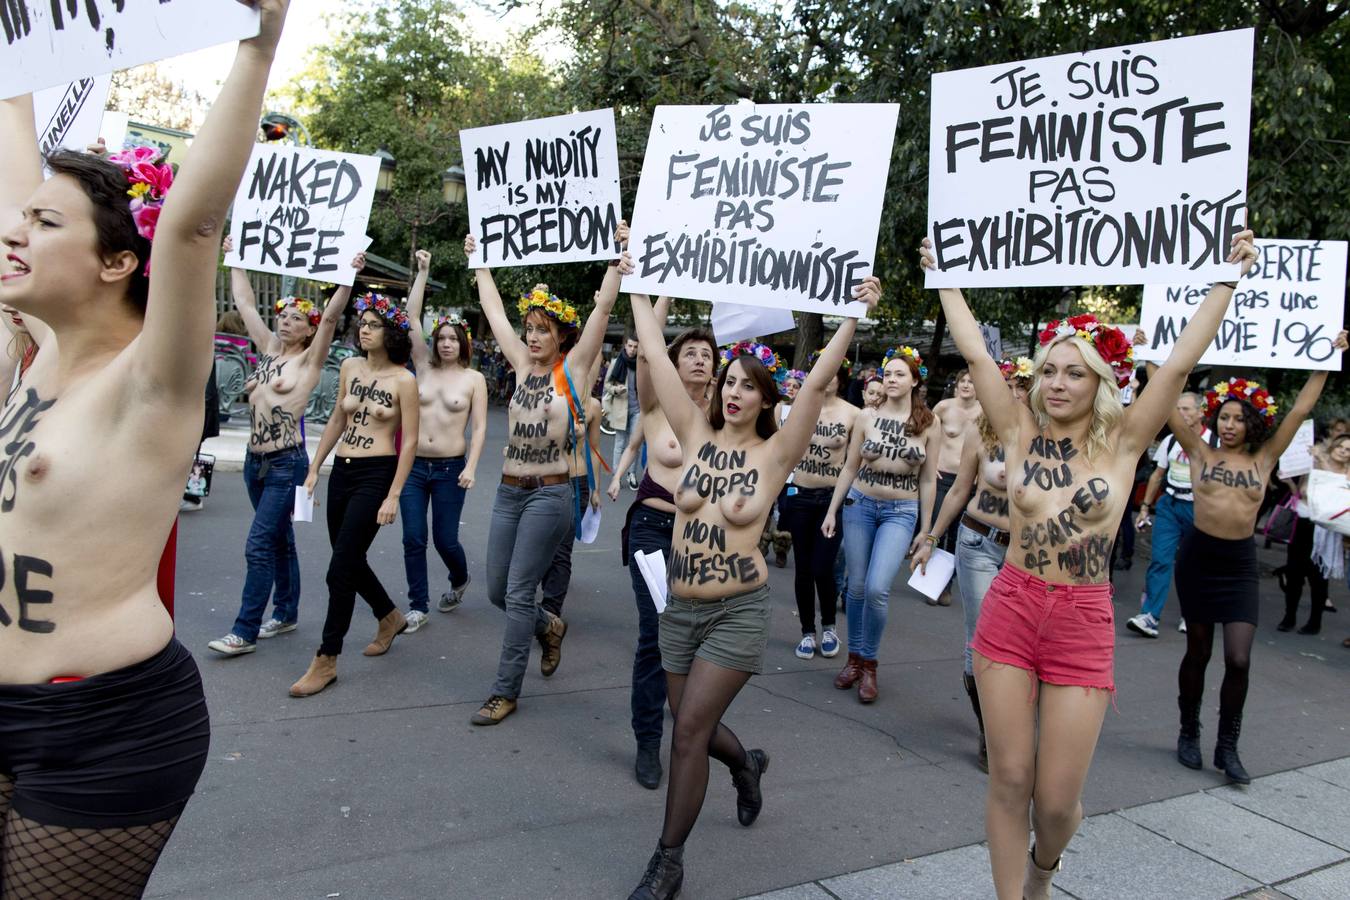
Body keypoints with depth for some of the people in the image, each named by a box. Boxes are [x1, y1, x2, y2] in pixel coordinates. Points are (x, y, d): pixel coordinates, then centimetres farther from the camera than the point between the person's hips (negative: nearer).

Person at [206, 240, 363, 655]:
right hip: (255, 460, 7)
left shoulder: (309, 360, -6)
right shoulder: (269, 349, 11)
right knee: (279, 540, 16)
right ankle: (286, 613, 27)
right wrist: (235, 259, 22)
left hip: (286, 463, -7)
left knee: (259, 545, -8)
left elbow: (331, 316, -18)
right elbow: (245, 303, 18)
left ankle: (244, 632, -2)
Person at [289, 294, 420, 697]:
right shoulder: (350, 367, 8)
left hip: (376, 474, -6)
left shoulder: (403, 380, -9)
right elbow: (337, 420, 17)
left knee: (340, 568, -7)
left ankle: (326, 660, 4)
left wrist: (393, 496, -14)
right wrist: (314, 468, 14)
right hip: (341, 471, 7)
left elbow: (410, 441, -9)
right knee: (351, 559, 16)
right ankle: (390, 617, 41)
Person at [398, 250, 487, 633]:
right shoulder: (424, 367, 5)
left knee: (445, 539, 4)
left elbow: (479, 428, -4)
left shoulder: (474, 379, -1)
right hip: (414, 465, 2)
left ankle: (459, 580, 37)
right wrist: (423, 272, -5)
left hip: (450, 468, -2)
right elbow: (413, 318, -1)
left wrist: (471, 467, -15)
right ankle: (418, 606, 13)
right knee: (413, 539, 0)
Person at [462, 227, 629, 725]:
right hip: (509, 491, 6)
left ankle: (505, 691, 8)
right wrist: (478, 262, 27)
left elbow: (603, 306, -9)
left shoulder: (573, 367, -3)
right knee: (497, 591, 11)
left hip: (549, 493, -6)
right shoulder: (522, 364, 10)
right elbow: (494, 311, 20)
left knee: (518, 592, -4)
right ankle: (549, 627, 40)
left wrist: (619, 257, -16)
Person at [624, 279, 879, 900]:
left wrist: (855, 315, -21)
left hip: (738, 611, -4)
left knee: (690, 730, -6)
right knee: (693, 725, 16)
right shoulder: (696, 434, 1)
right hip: (680, 608, 4)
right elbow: (656, 355, 1)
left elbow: (818, 382, -15)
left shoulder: (775, 453, -6)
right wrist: (636, 286, 2)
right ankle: (746, 766, 51)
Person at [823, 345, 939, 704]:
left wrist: (924, 530, 2)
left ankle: (869, 664, 6)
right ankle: (854, 658, 26)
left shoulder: (929, 423, -3)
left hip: (901, 512, -2)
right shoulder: (866, 417, -1)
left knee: (877, 588, -14)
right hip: (860, 504, 2)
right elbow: (849, 467, 6)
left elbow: (927, 480, 1)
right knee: (856, 587, 7)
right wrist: (832, 511, 4)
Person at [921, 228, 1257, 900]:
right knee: (1009, 781, 5)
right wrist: (945, 276, 7)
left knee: (1057, 798, 3)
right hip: (1010, 610, 1)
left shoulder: (1122, 441, 0)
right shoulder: (1022, 434, 2)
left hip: (1083, 625, -1)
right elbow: (974, 353, 2)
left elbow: (1180, 364, -6)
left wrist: (1228, 279, -5)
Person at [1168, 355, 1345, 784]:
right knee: (1197, 652, 10)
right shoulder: (1200, 454, 2)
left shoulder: (1264, 459, 6)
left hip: (1241, 563, 1)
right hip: (1198, 556, -1)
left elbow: (1300, 411, 5)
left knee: (1239, 660, -6)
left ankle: (1227, 746, 12)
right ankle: (1189, 733, 27)